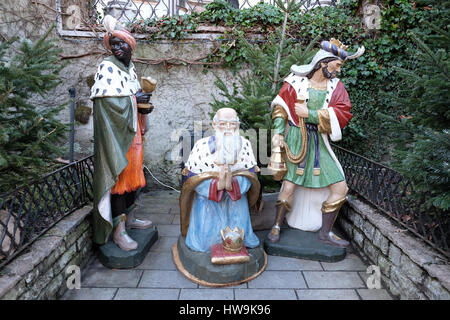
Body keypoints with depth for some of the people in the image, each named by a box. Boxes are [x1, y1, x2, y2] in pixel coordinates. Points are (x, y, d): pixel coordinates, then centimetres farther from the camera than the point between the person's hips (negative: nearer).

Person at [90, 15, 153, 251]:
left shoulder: (131, 68, 15)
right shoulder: (107, 67, -8)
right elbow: (108, 100, -20)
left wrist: (142, 98, 2)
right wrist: (133, 98, -9)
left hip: (131, 130, 8)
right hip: (115, 132, -8)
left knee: (133, 172, 13)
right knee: (118, 175, -6)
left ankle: (128, 218, 28)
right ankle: (118, 231, 2)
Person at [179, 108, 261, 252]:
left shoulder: (244, 145, -8)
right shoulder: (202, 146, -17)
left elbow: (249, 174, -8)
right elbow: (192, 178, -15)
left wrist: (232, 184, -31)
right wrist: (217, 184, -33)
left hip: (235, 198, 2)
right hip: (206, 196, -2)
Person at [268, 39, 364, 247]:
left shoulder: (336, 86, 7)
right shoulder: (296, 81, -2)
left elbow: (343, 114, -7)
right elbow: (281, 107, 1)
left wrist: (309, 114, -14)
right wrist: (278, 132, -12)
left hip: (319, 144, 4)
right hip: (295, 140, -4)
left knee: (340, 187, 1)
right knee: (289, 185, -8)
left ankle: (325, 232, 19)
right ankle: (277, 226, 18)